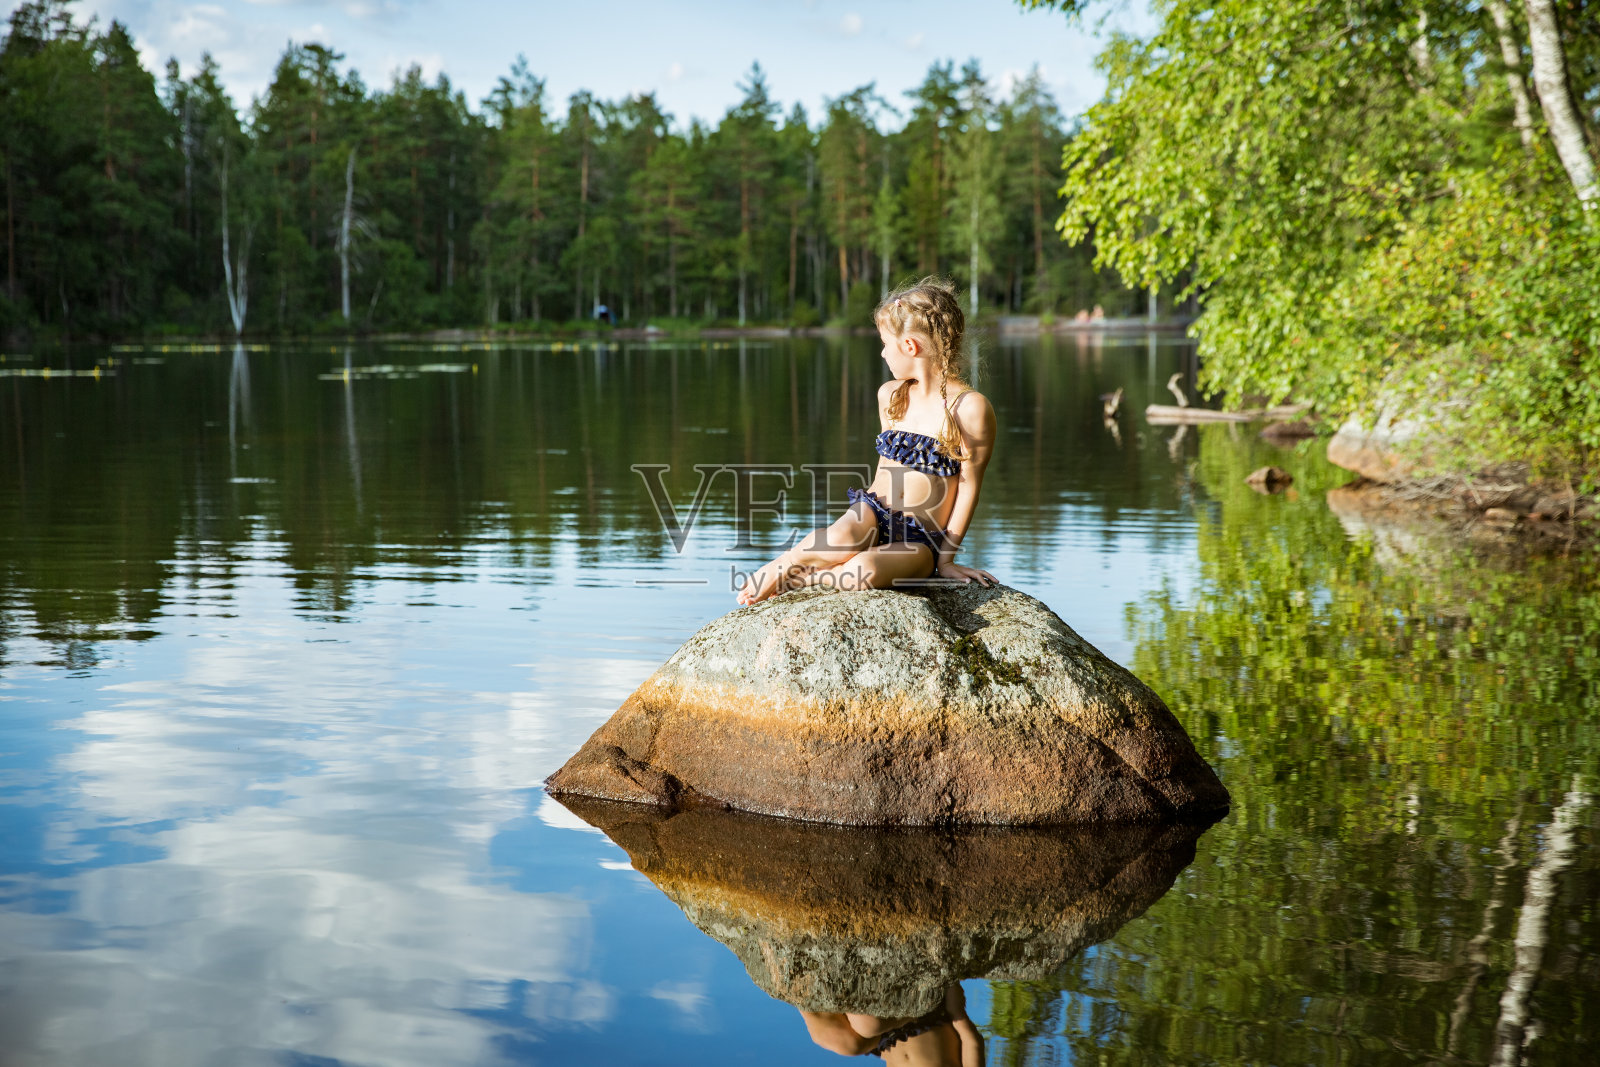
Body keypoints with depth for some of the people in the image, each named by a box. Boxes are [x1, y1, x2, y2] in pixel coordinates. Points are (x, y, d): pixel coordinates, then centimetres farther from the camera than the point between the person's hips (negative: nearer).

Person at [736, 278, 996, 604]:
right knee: (839, 541, -34)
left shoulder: (969, 408, -13)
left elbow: (969, 485, -9)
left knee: (864, 571, -36)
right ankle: (783, 564, -8)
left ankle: (798, 578, -11)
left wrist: (946, 559, -6)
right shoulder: (890, 395, 8)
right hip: (876, 511, 4)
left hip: (921, 540, -4)